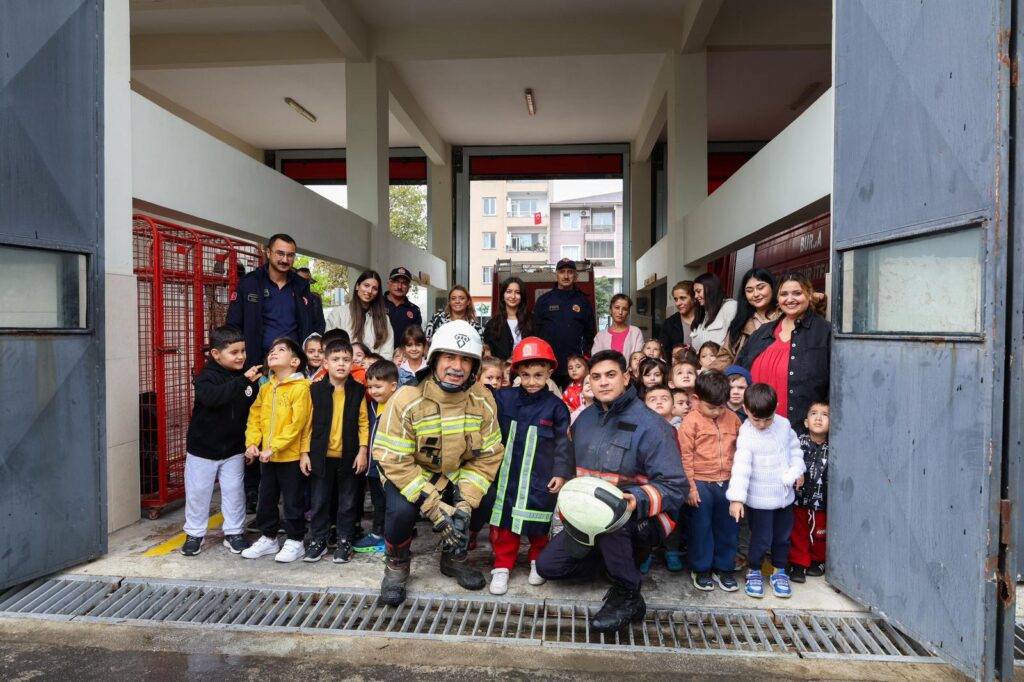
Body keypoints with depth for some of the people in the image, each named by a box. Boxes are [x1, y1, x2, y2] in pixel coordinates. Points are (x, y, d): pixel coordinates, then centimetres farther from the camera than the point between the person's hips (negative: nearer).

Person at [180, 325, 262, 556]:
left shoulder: (248, 377, -4)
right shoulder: (206, 376, -16)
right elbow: (212, 397, -38)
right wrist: (242, 381, -46)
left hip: (234, 448, 3)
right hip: (202, 448, -3)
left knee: (234, 491, 8)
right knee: (198, 492, 10)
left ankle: (234, 533, 23)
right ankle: (194, 534, 28)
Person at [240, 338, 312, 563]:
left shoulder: (300, 387, -15)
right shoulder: (265, 388, 9)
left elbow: (298, 423, -20)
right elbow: (255, 417, 10)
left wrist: (275, 447, -20)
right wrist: (252, 443, -4)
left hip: (291, 455, -7)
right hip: (267, 456, 7)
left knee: (293, 501, 6)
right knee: (266, 499, 17)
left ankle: (295, 541, 21)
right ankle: (268, 538, 34)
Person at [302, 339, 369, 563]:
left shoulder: (358, 390, -1)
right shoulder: (315, 390, -2)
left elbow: (363, 422, 0)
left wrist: (362, 451, -5)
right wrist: (305, 453, -2)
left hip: (349, 457, 0)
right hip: (321, 456, 0)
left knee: (347, 502, 10)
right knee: (319, 501, 11)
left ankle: (344, 541, 24)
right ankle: (318, 540, 27)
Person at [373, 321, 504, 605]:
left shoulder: (483, 400, -15)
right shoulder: (407, 399, -25)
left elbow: (488, 456, -12)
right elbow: (393, 460, -25)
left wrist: (465, 502, -23)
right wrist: (433, 505, -30)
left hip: (457, 474, 4)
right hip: (408, 474, -3)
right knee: (402, 511, -29)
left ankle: (454, 558, 14)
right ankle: (396, 565, 6)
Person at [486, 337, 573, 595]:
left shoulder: (555, 406, -7)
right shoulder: (504, 398, -1)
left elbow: (563, 443, -4)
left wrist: (561, 473, -6)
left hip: (540, 479, -2)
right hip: (507, 475, 2)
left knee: (538, 523, 11)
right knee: (504, 521, 8)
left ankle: (538, 560, 35)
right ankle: (502, 566, 24)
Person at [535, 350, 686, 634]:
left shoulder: (649, 424, -16)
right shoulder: (585, 418, 4)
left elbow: (675, 486, -19)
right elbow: (573, 462, 21)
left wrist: (637, 501, -36)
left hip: (644, 519, -7)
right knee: (547, 566, 2)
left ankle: (628, 597, -16)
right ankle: (624, 558, 14)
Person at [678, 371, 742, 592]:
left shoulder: (732, 419, 3)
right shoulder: (691, 421, -11)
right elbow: (685, 456, -11)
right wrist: (690, 487, -11)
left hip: (727, 483, 4)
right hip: (701, 484, -4)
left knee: (727, 527, 14)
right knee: (701, 528, 8)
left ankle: (723, 568, 30)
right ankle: (701, 569, 24)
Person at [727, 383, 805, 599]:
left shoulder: (784, 425, -3)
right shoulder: (746, 436, -19)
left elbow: (794, 448, 15)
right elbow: (741, 467, -24)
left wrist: (797, 471, 3)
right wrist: (736, 498, -29)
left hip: (785, 495, 5)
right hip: (759, 500, -5)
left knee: (783, 536, 17)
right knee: (761, 538, 4)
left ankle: (779, 571, 37)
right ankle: (753, 571, 26)